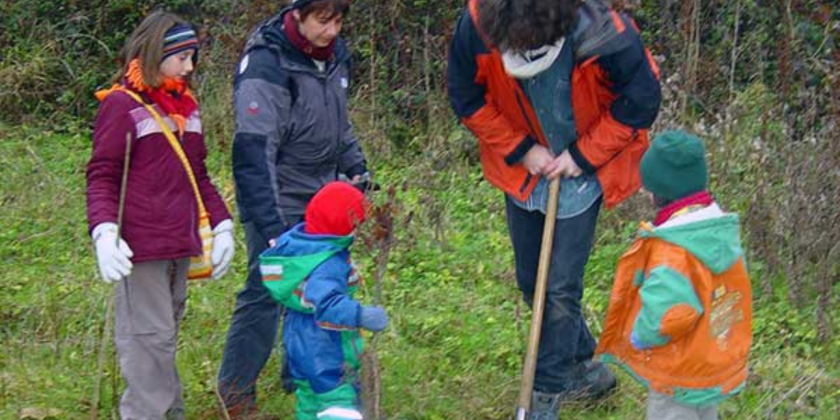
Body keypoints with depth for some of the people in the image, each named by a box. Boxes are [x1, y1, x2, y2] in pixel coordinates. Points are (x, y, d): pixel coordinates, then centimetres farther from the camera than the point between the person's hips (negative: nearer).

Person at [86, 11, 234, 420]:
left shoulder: (186, 105, 16)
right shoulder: (121, 105, -6)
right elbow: (101, 176, -8)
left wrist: (221, 225, 15)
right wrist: (104, 232, -21)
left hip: (180, 247, 7)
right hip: (140, 248, -7)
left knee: (165, 335, 13)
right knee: (149, 338, -6)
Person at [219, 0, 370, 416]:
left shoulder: (334, 53, 4)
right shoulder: (266, 66, -23)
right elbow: (255, 153, -27)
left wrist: (355, 165, 12)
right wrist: (271, 227, -31)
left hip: (322, 195, 8)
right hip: (279, 202, -8)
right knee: (266, 291, -8)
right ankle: (235, 395, 2)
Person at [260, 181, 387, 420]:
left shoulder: (292, 239, -1)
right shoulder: (330, 265, -28)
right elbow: (327, 303, -39)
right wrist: (360, 316, -48)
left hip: (296, 337, 9)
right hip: (326, 346, -9)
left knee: (309, 395, 21)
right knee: (339, 400, -8)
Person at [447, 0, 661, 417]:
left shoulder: (607, 36, -33)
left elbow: (640, 102, -16)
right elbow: (466, 97, -8)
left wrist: (583, 156, -16)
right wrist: (520, 149, -12)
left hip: (582, 174, -4)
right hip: (523, 170, 4)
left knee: (561, 289, -3)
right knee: (531, 283, 15)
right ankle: (587, 368, 36)